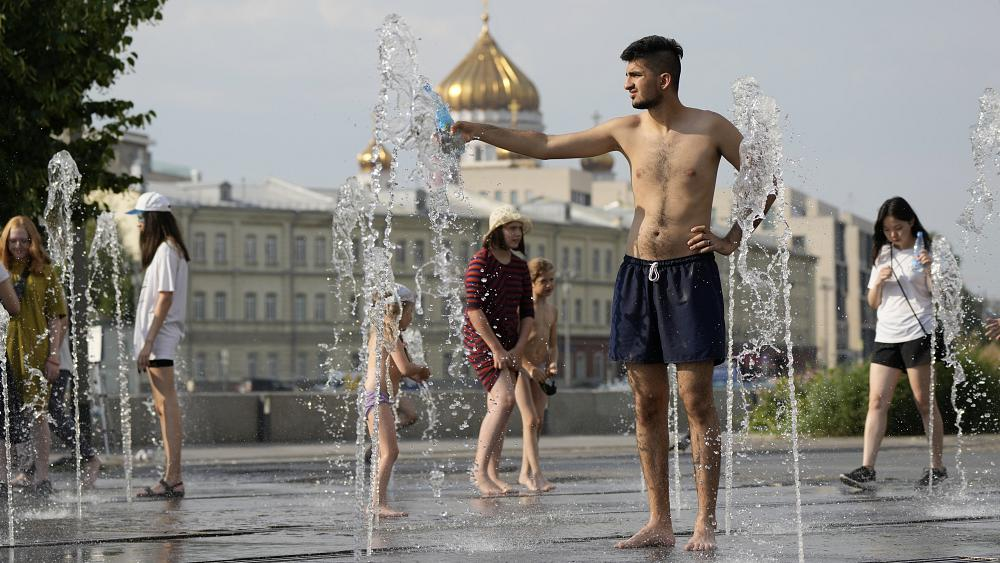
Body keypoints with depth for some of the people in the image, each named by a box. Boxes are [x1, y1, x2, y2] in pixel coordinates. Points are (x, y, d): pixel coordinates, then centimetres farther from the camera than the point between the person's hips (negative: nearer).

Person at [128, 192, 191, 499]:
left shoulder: (166, 250, -11)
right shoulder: (164, 250, 20)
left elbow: (165, 298, -18)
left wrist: (148, 341, -21)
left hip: (160, 337, -11)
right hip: (157, 340, 11)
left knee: (167, 405, -12)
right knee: (163, 406, 10)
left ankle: (173, 479, -15)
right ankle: (172, 477, 12)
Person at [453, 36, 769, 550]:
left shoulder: (710, 128, -2)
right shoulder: (627, 131, 8)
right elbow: (545, 146, 11)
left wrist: (732, 240, -2)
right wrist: (478, 131, 5)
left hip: (690, 275, -4)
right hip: (637, 275, 4)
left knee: (696, 400, -5)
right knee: (647, 403, 3)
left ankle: (706, 524, -3)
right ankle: (659, 522, 7)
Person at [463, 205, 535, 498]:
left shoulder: (520, 267, 11)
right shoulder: (480, 262, -11)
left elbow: (527, 312, 12)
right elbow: (474, 309, -17)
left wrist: (518, 349, -1)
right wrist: (496, 349, -17)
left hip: (509, 341, 7)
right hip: (480, 339, -7)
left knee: (498, 407, 7)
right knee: (504, 399, -20)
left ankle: (493, 473, 13)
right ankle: (479, 471, -18)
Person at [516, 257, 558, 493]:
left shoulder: (551, 310, 11)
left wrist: (552, 364, -3)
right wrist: (529, 367, -21)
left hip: (541, 369, 7)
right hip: (519, 366, -7)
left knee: (537, 422, 6)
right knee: (530, 420, -14)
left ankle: (526, 473, 16)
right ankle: (536, 474, -20)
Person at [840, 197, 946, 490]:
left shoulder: (924, 252, 0)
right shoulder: (883, 255, 16)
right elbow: (873, 303, 17)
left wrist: (929, 269, -22)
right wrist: (878, 282, -3)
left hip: (917, 334, -5)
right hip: (886, 336, 5)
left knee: (925, 402, -1)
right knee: (877, 401, -7)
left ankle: (937, 467, 7)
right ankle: (866, 470, -15)